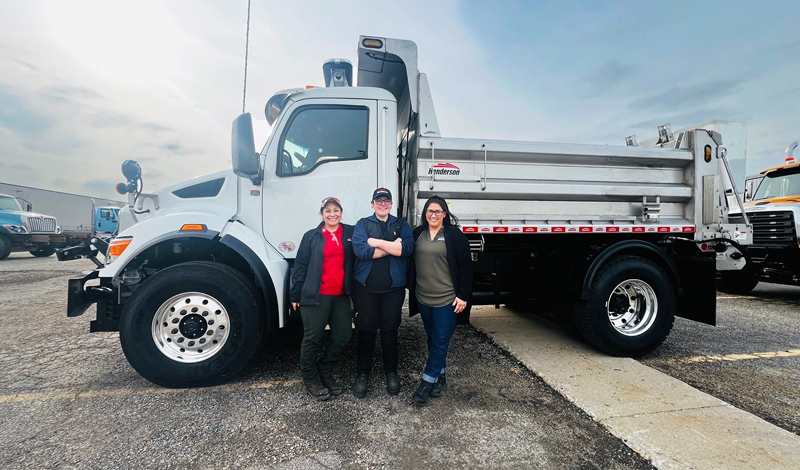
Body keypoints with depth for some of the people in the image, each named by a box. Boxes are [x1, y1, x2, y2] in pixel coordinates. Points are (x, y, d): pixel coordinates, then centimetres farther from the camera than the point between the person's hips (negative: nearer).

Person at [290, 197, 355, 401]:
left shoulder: (350, 233, 6)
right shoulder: (311, 236, 2)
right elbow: (300, 266, 2)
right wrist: (295, 295, 0)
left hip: (342, 296, 3)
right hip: (316, 296, -2)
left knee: (343, 336, 6)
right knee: (313, 339, 5)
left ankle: (325, 373, 28)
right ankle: (310, 379, 25)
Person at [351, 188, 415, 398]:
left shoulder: (401, 225, 8)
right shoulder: (363, 224, 5)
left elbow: (408, 248, -12)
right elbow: (360, 250, -14)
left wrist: (377, 242, -12)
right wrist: (392, 247, -12)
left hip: (393, 287, 1)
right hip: (366, 286, 0)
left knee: (390, 330, 10)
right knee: (366, 330, 7)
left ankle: (391, 372, 27)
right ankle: (363, 373, 23)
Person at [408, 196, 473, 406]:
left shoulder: (455, 235, -6)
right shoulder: (418, 233, 6)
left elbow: (465, 267, -7)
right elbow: (411, 263, 12)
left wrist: (463, 295, -11)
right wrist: (411, 291, 9)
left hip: (447, 299, -4)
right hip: (423, 298, 5)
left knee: (440, 341, 1)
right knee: (433, 340, 15)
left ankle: (427, 383, 12)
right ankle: (440, 378, 31)